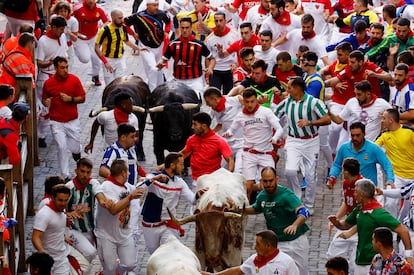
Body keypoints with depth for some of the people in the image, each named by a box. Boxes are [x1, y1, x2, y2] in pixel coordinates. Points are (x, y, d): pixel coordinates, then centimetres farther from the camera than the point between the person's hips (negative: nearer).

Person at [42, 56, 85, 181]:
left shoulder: (74, 80, -4)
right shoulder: (48, 83, -4)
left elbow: (82, 98, 0)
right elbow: (44, 99, 8)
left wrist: (70, 99, -17)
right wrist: (46, 102, -15)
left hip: (73, 121, 1)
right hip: (57, 122, -1)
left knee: (75, 149, 7)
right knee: (62, 147, -6)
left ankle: (76, 152, 46)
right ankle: (65, 176, 5)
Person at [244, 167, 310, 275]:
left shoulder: (286, 195, -21)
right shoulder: (262, 196, 0)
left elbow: (304, 212, -34)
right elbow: (256, 209, 25)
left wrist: (294, 225, -53)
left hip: (296, 241, -4)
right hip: (277, 243, 4)